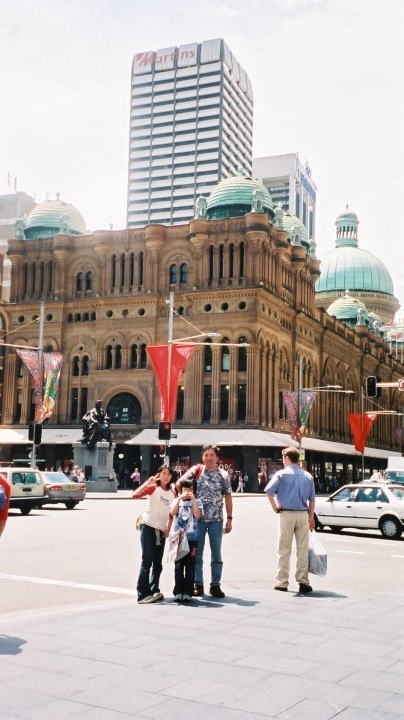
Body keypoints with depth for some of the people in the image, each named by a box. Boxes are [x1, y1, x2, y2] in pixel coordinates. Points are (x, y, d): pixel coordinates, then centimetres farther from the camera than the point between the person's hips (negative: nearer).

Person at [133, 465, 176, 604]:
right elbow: (135, 495, -22)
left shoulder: (173, 493, 9)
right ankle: (143, 594, -5)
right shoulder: (153, 487, -6)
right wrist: (148, 481, -24)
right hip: (148, 528, -6)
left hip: (161, 531, 6)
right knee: (147, 561, -8)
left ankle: (154, 591, 22)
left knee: (158, 564, 12)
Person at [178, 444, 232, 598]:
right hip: (198, 519, -1)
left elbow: (228, 498, 6)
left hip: (216, 520, 1)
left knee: (216, 554, 5)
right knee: (197, 553, 5)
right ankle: (198, 585, 13)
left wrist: (229, 518, 2)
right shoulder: (196, 471, 1)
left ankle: (215, 585, 13)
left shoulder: (223, 475, 5)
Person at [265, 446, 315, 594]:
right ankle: (303, 582, 7)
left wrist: (275, 507, -4)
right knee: (303, 550, 7)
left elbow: (269, 490, -16)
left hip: (287, 514, -3)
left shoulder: (282, 474, -3)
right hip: (303, 514, 3)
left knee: (284, 550, 4)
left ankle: (282, 582, 7)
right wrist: (311, 517, 14)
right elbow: (312, 499, 8)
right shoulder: (307, 476, 8)